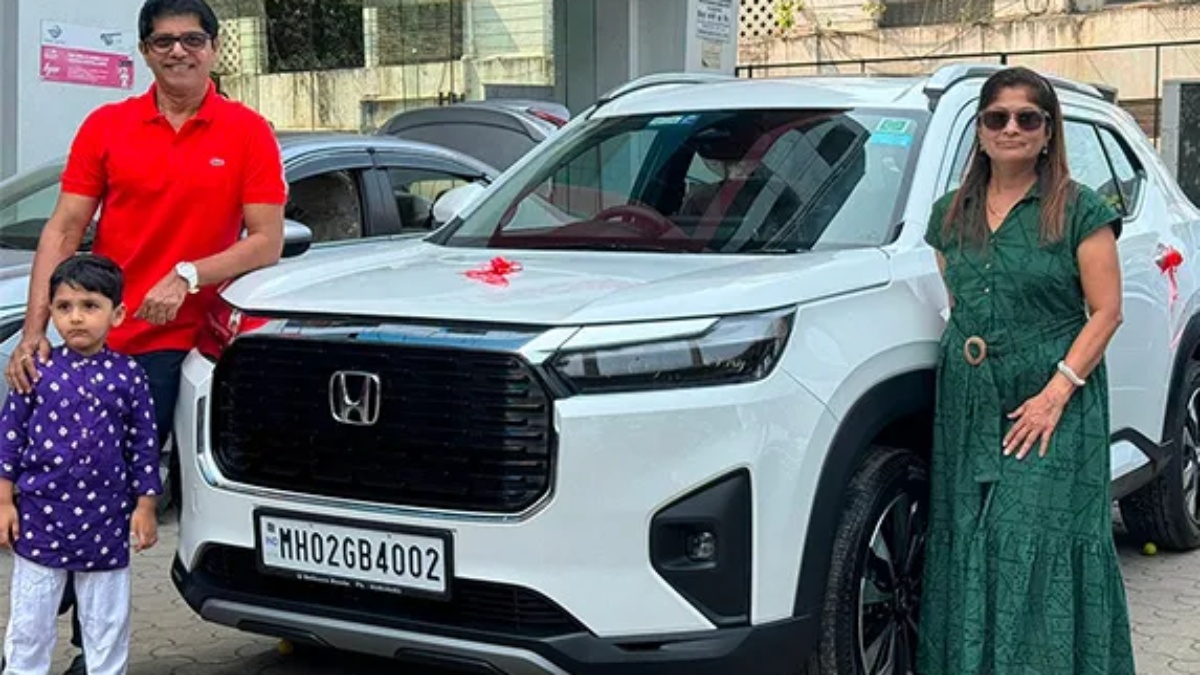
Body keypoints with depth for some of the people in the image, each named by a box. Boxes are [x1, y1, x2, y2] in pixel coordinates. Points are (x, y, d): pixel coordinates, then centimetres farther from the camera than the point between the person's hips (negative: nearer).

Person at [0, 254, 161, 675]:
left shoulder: (129, 375, -3)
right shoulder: (36, 370, -3)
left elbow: (144, 446, 3)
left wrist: (145, 506, 1)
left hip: (106, 524, 0)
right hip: (40, 521, 0)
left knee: (108, 625, 11)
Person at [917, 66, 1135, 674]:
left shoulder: (1079, 211, -3)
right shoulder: (951, 213, 12)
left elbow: (1106, 311, -6)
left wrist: (1056, 393, -16)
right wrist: (963, 359, 4)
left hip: (1049, 407, -5)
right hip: (966, 406, 5)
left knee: (1038, 548, -8)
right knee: (968, 549, 5)